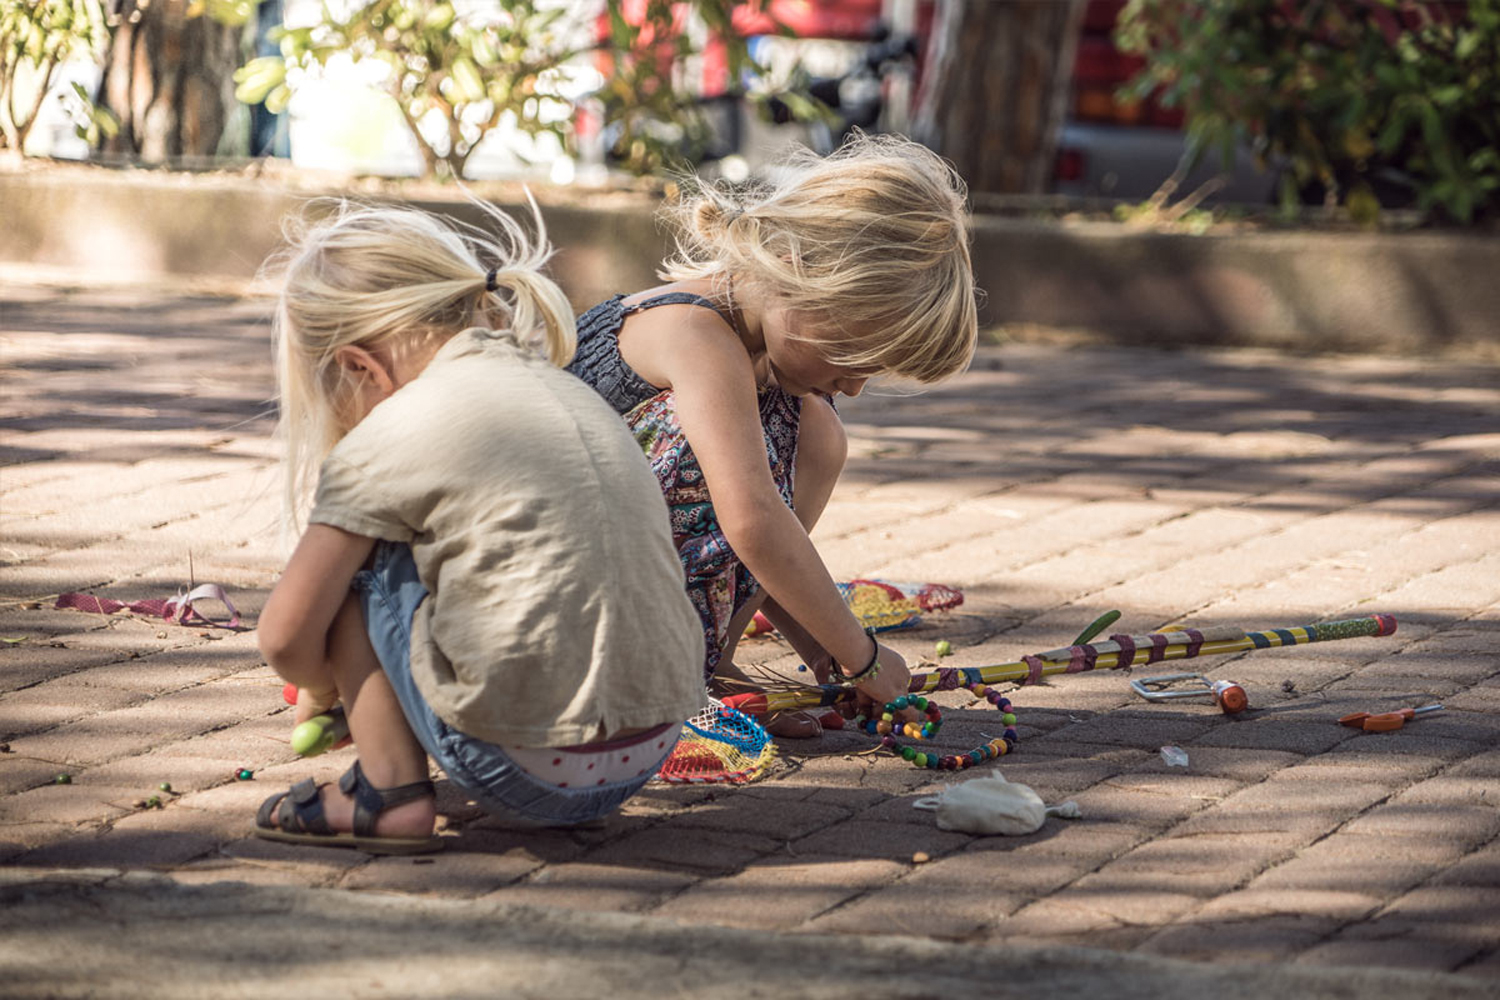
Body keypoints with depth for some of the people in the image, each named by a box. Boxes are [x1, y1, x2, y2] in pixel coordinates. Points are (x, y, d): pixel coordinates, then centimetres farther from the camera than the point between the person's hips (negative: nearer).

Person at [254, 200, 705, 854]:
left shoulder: (391, 433, -5)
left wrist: (324, 690, 22)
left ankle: (390, 792, 5)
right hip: (648, 756, 7)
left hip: (527, 773, -7)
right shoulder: (567, 391, 16)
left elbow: (285, 637, -3)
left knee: (352, 554, 9)